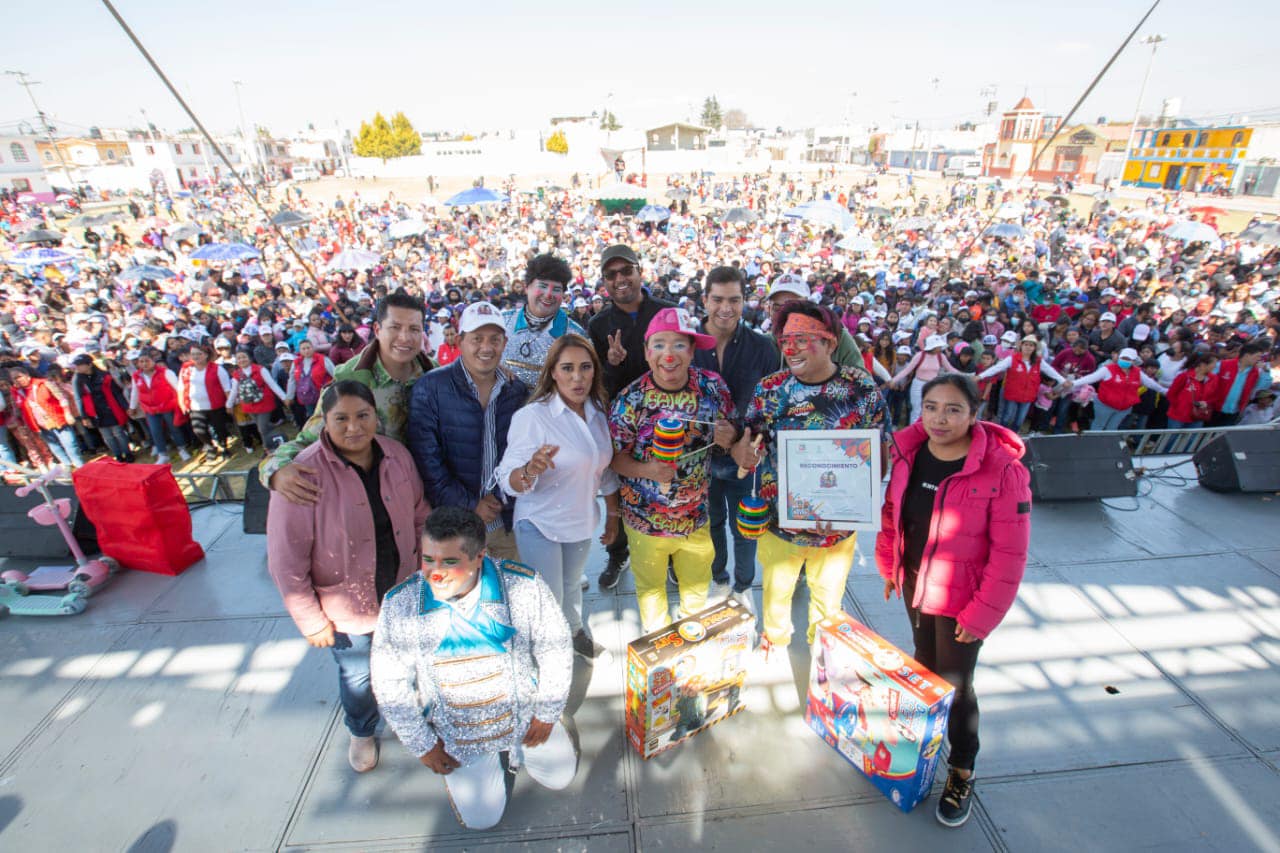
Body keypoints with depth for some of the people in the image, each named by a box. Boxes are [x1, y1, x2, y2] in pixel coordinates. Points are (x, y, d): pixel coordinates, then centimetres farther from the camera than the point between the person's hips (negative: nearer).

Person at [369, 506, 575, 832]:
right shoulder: (400, 605, -23)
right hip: (456, 732, 0)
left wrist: (547, 714, -6)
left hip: (523, 713, 0)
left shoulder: (524, 585, -27)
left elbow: (555, 650, -12)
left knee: (559, 778, 13)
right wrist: (422, 745, -4)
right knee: (481, 818, 8)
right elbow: (390, 685, -9)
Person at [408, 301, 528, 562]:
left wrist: (501, 495, -6)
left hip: (508, 519, 3)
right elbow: (426, 460, -12)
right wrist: (468, 506, -12)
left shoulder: (518, 389, 3)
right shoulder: (430, 388, -9)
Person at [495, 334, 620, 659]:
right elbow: (509, 482, -25)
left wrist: (614, 515, 12)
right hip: (541, 525, -5)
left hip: (581, 522, 5)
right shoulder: (532, 416, -22)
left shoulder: (599, 414, -4)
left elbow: (606, 470, 9)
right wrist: (530, 469, -46)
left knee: (571, 585, 25)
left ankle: (574, 630, 51)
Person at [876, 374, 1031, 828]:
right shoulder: (909, 452, -9)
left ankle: (962, 773, 35)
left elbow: (1010, 553, -19)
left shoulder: (1002, 471, -24)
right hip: (914, 584, 5)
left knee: (955, 685, 10)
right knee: (924, 669, 24)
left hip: (961, 599, -5)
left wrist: (983, 614, -16)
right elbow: (892, 511, 5)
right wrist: (888, 565, 7)